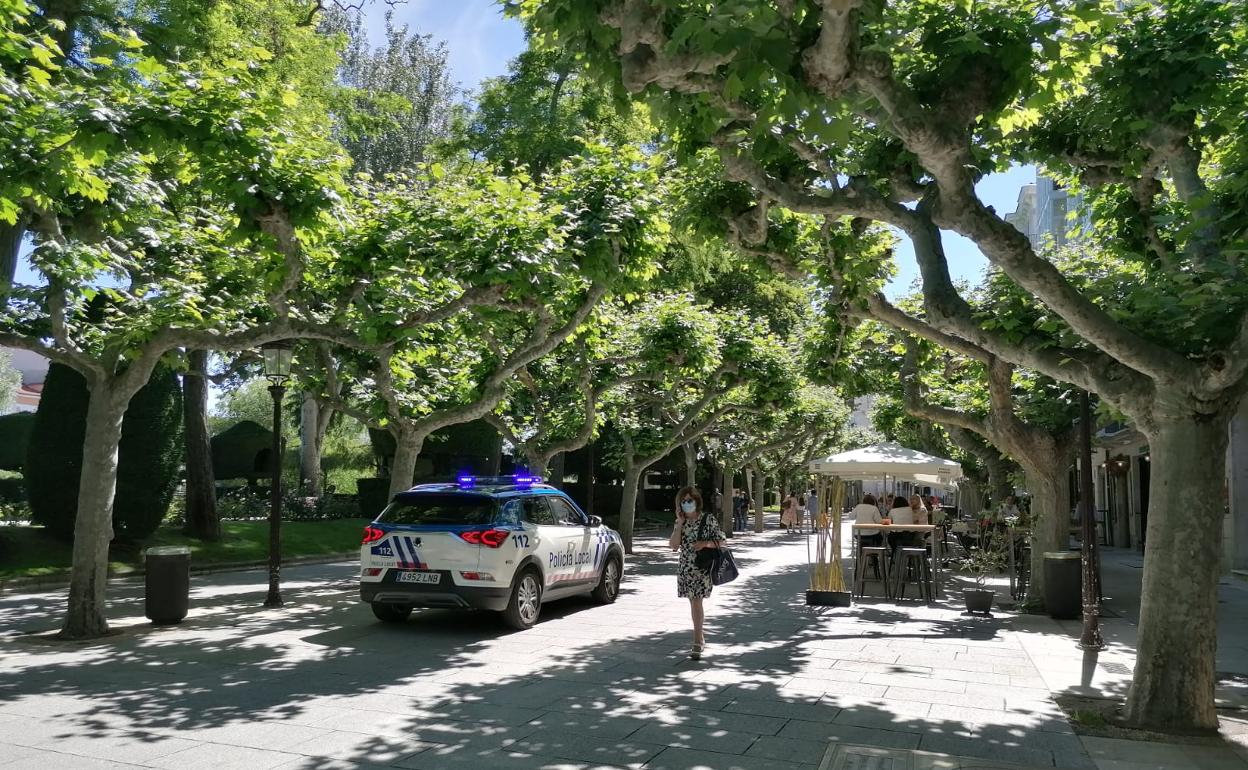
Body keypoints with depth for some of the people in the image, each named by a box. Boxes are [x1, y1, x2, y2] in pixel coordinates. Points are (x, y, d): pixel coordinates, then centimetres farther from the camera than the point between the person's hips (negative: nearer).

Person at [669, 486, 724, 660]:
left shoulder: (708, 518, -6)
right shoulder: (680, 522, 6)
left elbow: (721, 541, -3)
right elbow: (673, 545, -4)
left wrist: (705, 543, -21)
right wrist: (680, 523, -9)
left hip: (703, 567, -5)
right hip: (685, 567, 5)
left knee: (696, 601, -13)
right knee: (694, 602, 12)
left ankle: (698, 643, -10)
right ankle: (701, 636, 27)